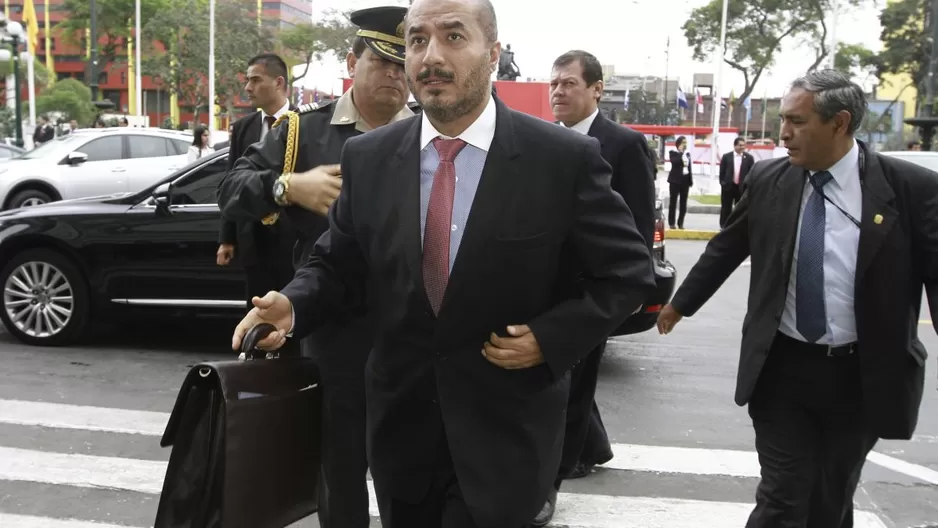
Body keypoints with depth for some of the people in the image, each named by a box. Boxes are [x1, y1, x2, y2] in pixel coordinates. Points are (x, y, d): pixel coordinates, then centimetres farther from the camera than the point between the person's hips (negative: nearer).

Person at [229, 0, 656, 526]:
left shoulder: (565, 157, -12)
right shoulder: (368, 157, -1)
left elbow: (629, 270, -5)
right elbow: (338, 264, 7)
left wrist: (551, 338, -15)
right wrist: (293, 306, -13)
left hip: (505, 428, -3)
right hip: (402, 420, 4)